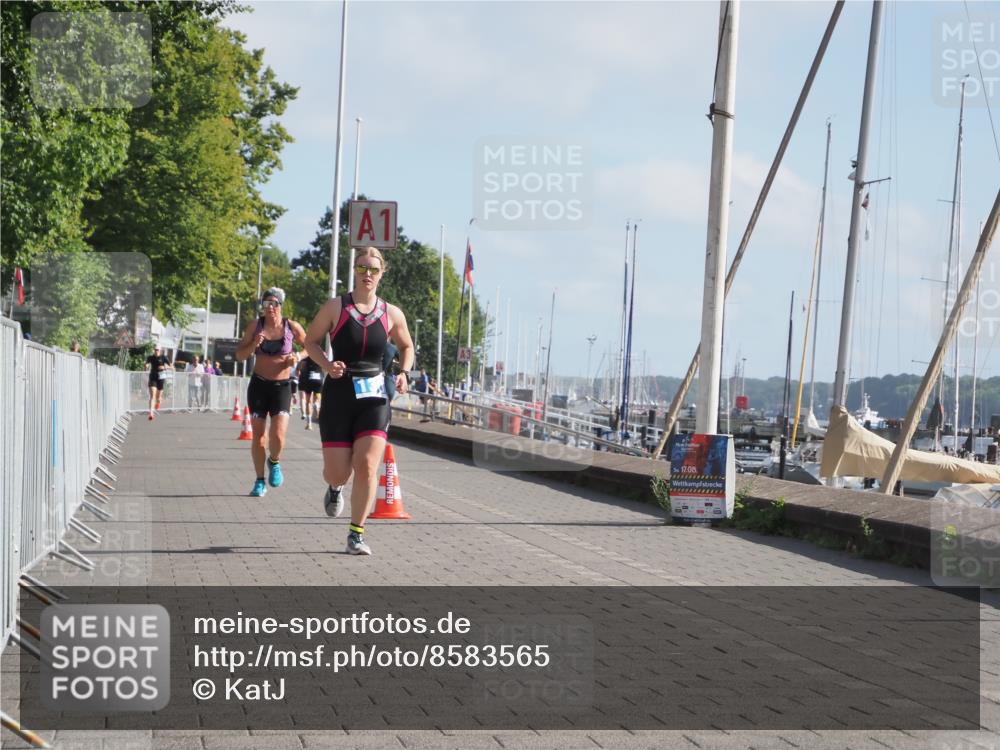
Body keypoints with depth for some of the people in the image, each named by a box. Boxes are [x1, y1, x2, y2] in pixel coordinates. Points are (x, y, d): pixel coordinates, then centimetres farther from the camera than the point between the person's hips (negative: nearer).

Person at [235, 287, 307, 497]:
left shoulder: (292, 327, -5)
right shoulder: (256, 326, -2)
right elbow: (239, 355, 1)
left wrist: (297, 358, -9)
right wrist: (254, 345, -17)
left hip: (282, 386, -1)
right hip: (258, 385, 2)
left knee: (278, 436, -15)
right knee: (258, 436, 4)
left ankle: (274, 462, 19)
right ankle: (260, 481, 20)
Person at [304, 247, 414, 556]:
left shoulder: (392, 314, 3)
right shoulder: (335, 307, -2)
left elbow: (407, 348, 19)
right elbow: (311, 340, 7)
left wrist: (403, 373, 0)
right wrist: (327, 365, -11)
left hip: (374, 397, 1)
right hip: (338, 395, -1)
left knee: (367, 466, -14)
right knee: (337, 472, 0)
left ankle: (356, 533, 0)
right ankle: (335, 488, 41)